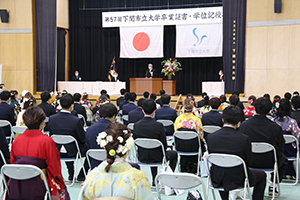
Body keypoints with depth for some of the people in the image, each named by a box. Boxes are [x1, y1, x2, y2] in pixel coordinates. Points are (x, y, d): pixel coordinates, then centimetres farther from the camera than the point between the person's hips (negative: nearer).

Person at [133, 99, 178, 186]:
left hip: (142, 157, 4)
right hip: (157, 158, -4)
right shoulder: (159, 125, -23)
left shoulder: (136, 125, -13)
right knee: (174, 154, 26)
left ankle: (154, 180, 41)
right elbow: (164, 145, -14)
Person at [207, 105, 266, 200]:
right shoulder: (244, 139, -21)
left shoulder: (210, 137, -13)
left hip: (217, 180, 3)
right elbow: (248, 161, -8)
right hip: (238, 180, -3)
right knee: (262, 175, 25)